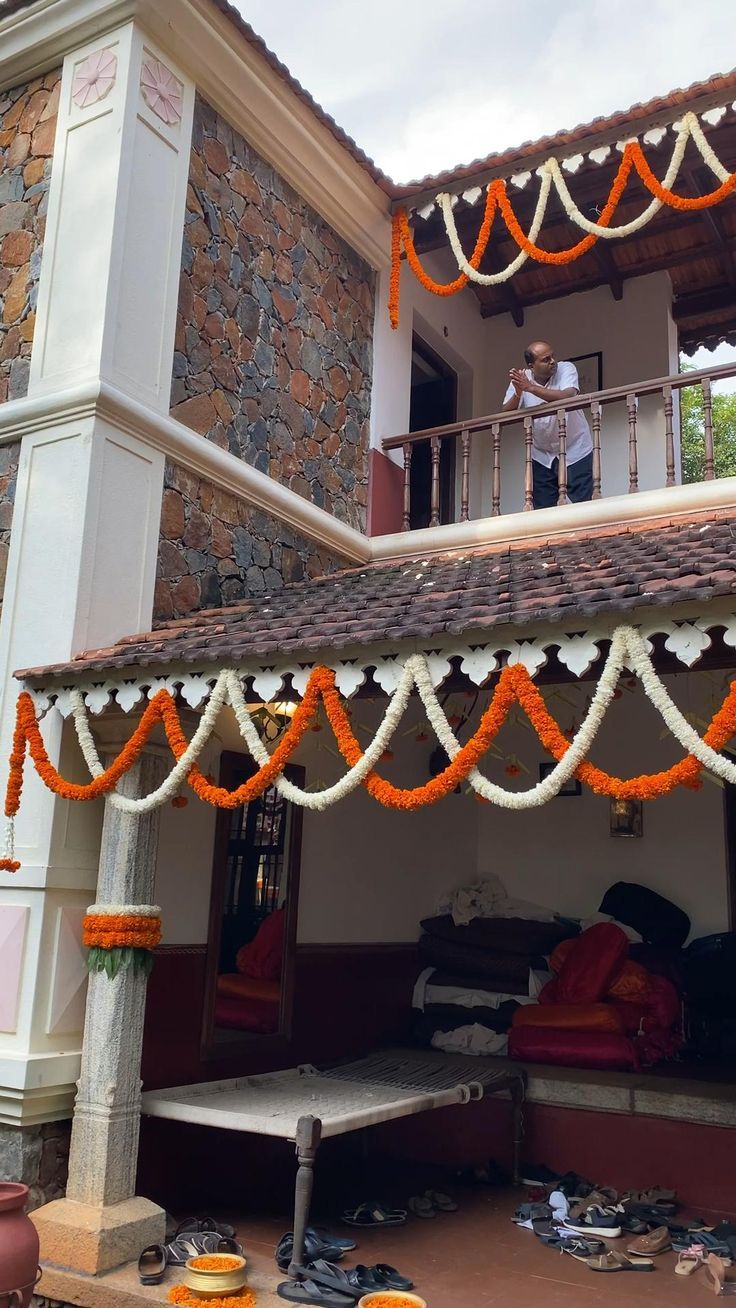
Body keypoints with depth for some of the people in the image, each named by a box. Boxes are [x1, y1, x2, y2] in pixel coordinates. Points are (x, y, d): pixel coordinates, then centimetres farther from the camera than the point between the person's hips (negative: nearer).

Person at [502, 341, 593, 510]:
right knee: (542, 510, 6)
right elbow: (505, 414, -9)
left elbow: (568, 397, -31)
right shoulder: (520, 379, -4)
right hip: (542, 456, 3)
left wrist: (531, 388, -32)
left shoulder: (566, 369, -11)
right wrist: (518, 393, -27)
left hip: (574, 451, -3)